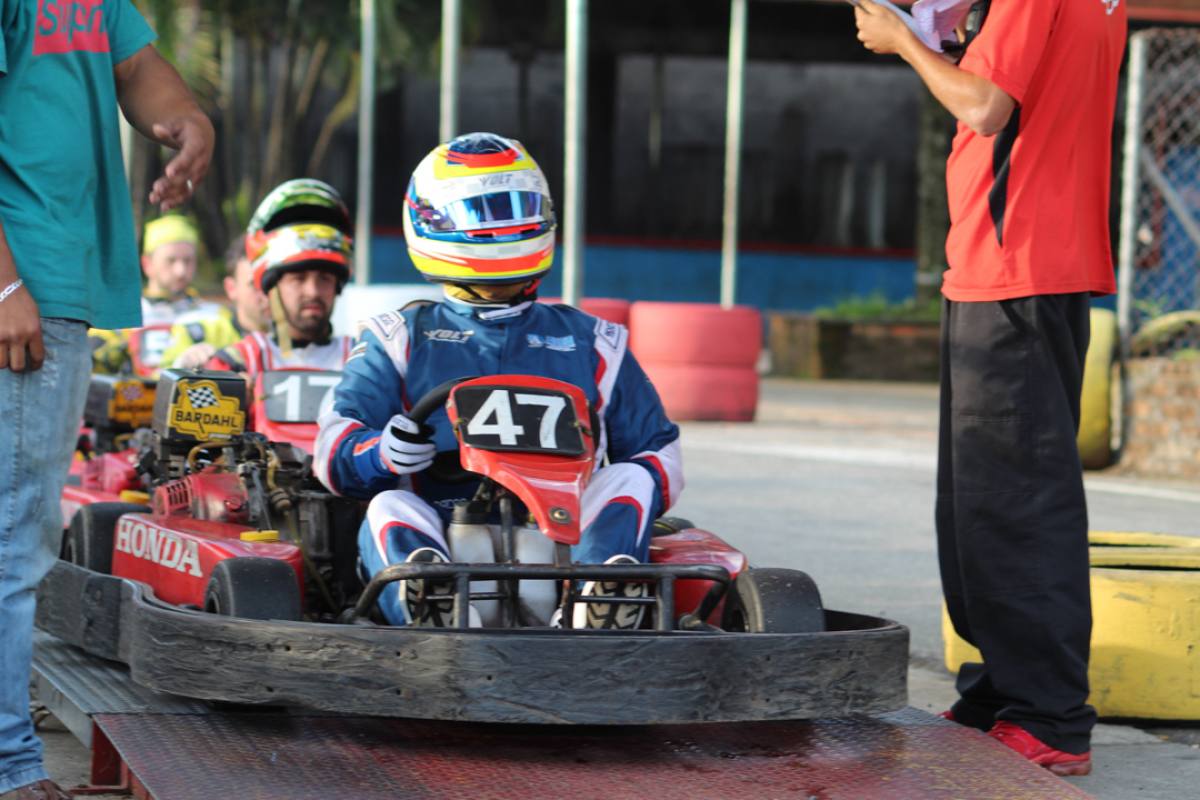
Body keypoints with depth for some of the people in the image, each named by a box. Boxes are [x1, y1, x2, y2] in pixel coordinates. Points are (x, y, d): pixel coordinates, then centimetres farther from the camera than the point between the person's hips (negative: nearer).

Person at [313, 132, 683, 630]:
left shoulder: (590, 344, 24)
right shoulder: (399, 341, 20)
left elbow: (660, 452, 23)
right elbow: (334, 451, 8)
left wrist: (638, 483, -3)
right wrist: (383, 453, -17)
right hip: (441, 534, -1)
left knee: (628, 479, -24)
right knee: (389, 510, -30)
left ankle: (603, 600, -54)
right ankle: (432, 614, -63)